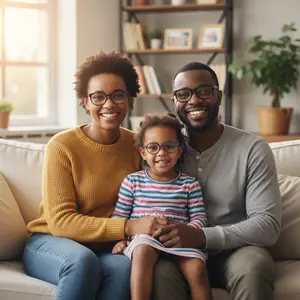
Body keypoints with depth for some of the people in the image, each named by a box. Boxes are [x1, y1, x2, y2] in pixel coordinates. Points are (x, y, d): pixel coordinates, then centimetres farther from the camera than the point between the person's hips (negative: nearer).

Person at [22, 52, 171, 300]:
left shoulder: (137, 145, 1)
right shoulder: (62, 146, -11)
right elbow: (60, 222, -17)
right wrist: (128, 227, -29)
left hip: (106, 248, 3)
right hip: (52, 243, -3)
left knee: (124, 266, -32)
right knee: (83, 261, -36)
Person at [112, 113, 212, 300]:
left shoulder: (189, 183, 11)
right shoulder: (132, 181, 11)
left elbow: (200, 218, 5)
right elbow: (119, 216, 11)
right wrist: (119, 239, -7)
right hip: (143, 237, -1)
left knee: (197, 268, -27)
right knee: (143, 250, -36)